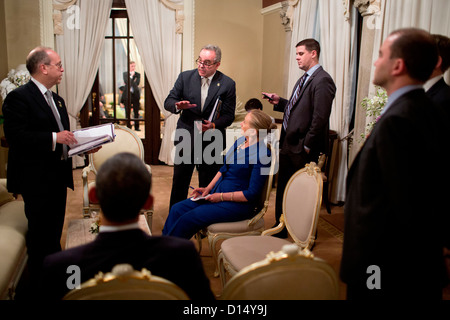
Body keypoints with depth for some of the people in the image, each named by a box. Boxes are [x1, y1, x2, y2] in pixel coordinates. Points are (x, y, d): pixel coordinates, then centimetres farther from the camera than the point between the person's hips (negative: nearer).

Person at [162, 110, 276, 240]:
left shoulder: (261, 155, -20)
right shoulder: (240, 141, 6)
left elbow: (252, 194, -19)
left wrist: (222, 196, -16)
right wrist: (208, 189, 5)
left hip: (238, 204, -8)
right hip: (217, 193, 9)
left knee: (188, 219, -18)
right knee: (177, 209, -3)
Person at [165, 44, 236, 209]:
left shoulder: (227, 84, -5)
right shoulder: (185, 77, 0)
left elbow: (229, 115, -5)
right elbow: (168, 102, 0)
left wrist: (214, 125, -24)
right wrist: (178, 105, -23)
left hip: (211, 142, -1)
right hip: (185, 140, 2)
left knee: (208, 186, 10)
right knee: (179, 183, 10)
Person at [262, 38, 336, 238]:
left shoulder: (322, 81, -15)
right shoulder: (304, 79, 16)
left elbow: (320, 118, -21)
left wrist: (307, 146, -18)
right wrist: (279, 102, 7)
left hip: (302, 149, -9)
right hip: (288, 145, 9)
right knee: (283, 189, 17)